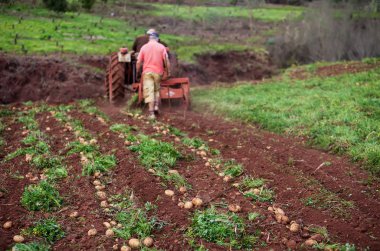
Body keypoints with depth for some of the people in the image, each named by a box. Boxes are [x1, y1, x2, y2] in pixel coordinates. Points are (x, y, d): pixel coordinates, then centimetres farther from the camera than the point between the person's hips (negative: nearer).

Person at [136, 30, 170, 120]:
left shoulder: (144, 47, 3)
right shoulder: (161, 47, 1)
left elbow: (139, 62, 1)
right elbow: (166, 61, -2)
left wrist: (137, 72, 14)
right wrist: (168, 71, 8)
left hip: (147, 72, -1)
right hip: (158, 72, 1)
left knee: (149, 92, -4)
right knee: (157, 90, 21)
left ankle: (151, 113, -9)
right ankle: (156, 106, 9)